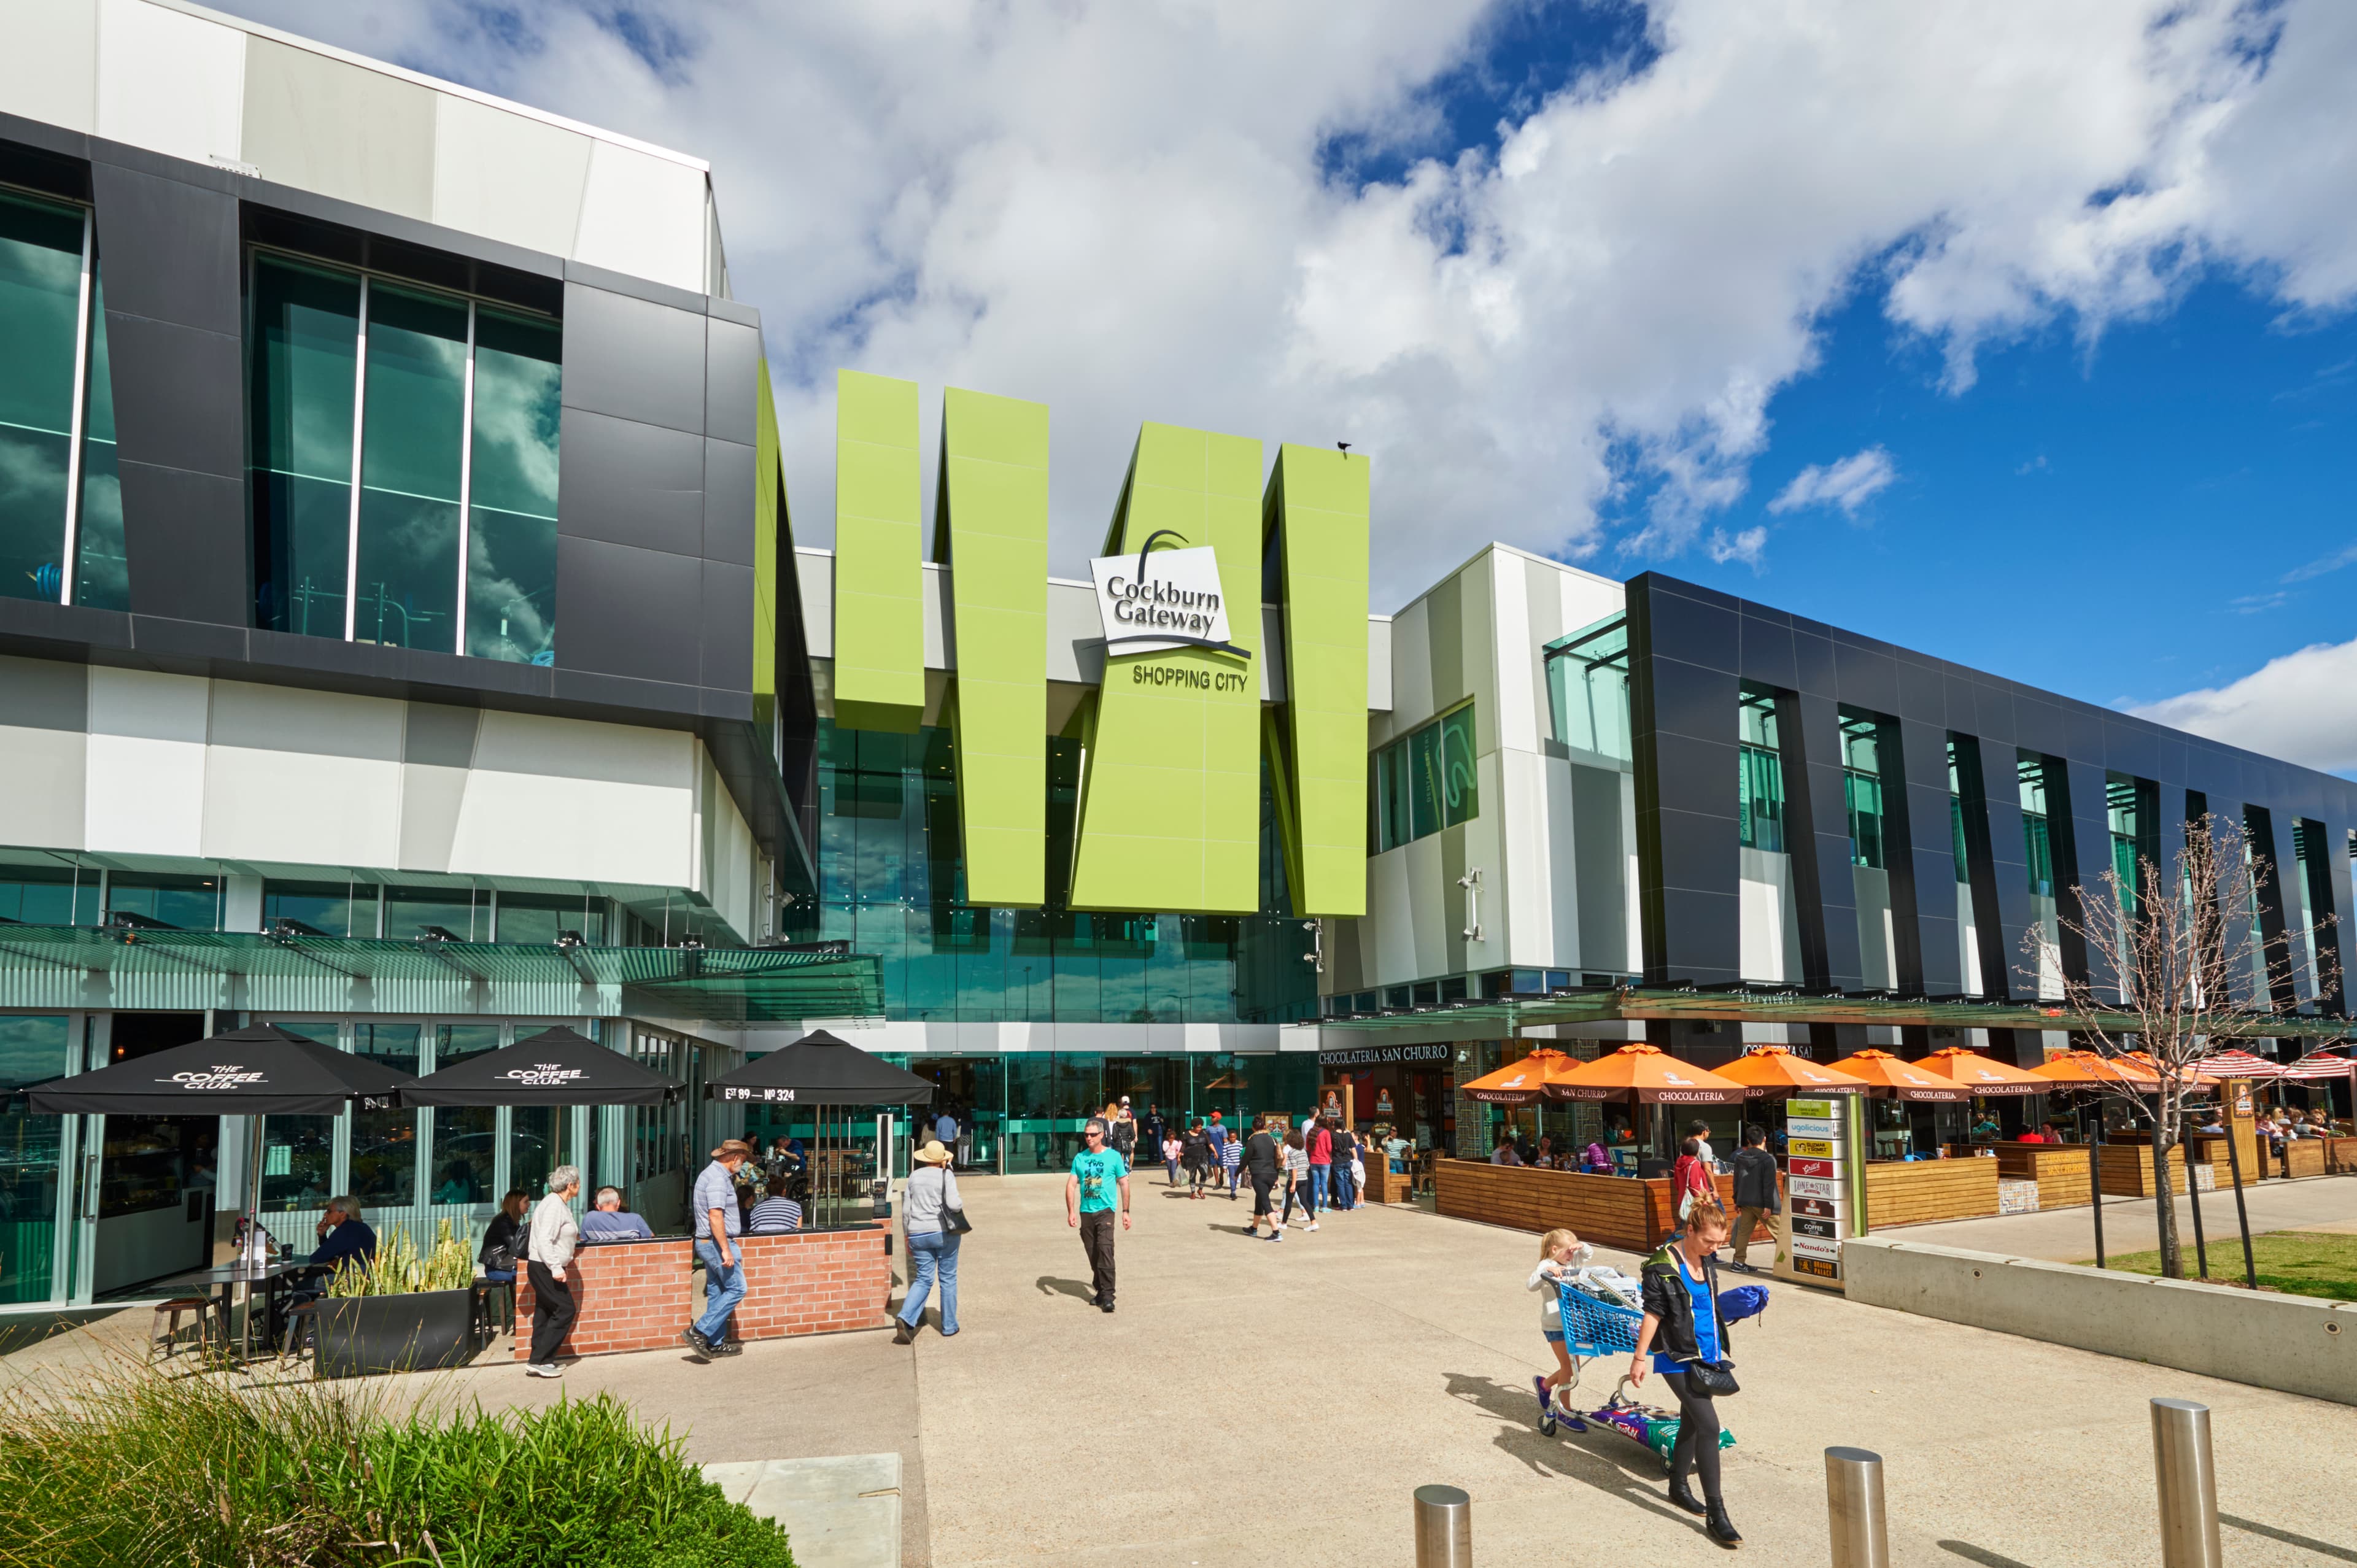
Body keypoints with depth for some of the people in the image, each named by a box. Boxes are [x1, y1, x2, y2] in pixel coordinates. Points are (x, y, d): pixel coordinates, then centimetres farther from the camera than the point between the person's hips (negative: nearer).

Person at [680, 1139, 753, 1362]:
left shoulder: (709, 1174, 15)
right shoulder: (718, 1179, -18)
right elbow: (715, 1216, -25)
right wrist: (726, 1250, -25)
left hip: (708, 1243, 11)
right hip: (717, 1243, -11)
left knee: (716, 1292, 13)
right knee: (736, 1289, -7)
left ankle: (715, 1344, 16)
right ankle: (698, 1332, -9)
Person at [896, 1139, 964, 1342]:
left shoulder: (914, 1177, 6)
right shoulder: (946, 1176, -7)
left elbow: (906, 1209, 8)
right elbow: (953, 1204, -20)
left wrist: (908, 1236, 17)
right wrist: (962, 1204, 2)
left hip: (919, 1234, 3)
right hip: (944, 1233, -3)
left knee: (923, 1280, 9)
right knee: (948, 1279, 9)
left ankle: (906, 1319, -13)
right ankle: (949, 1328, 14)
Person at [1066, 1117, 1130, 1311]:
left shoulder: (1114, 1156, -1)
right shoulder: (1080, 1158, 7)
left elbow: (1124, 1184, 3)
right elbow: (1071, 1185, 4)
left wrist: (1125, 1212, 1)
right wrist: (1071, 1212, -7)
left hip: (1105, 1210, -4)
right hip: (1085, 1212, 4)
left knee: (1105, 1250, -16)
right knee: (1093, 1255, 11)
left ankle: (1107, 1295, -15)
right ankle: (1100, 1290, 26)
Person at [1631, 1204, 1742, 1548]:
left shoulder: (1708, 1260, 3)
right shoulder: (1662, 1267, -20)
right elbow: (1652, 1314, -16)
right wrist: (1639, 1358, -14)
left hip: (1707, 1354, 7)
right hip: (1679, 1360, -7)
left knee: (1691, 1422, 19)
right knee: (1709, 1426, -13)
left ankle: (1679, 1487, 38)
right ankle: (1715, 1515, -6)